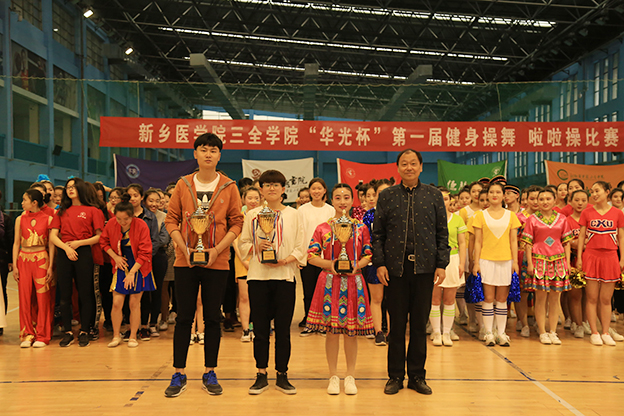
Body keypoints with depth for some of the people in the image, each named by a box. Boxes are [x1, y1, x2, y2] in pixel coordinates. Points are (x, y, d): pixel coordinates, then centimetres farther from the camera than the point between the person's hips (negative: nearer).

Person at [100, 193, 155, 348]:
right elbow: (103, 241, 9)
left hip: (139, 268, -2)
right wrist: (115, 257, -5)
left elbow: (144, 253, -15)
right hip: (121, 267, 2)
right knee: (117, 303, -2)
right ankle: (116, 336, 15)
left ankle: (133, 337, 15)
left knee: (135, 303, 2)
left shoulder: (141, 226, -18)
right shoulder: (111, 224, -9)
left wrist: (131, 273, -17)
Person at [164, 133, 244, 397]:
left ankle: (209, 373, 19)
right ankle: (179, 374, 16)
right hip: (185, 261, 0)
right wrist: (184, 248, -10)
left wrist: (216, 250, -11)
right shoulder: (183, 184, 4)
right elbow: (171, 220, 4)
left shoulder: (229, 187, 2)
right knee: (184, 317, 5)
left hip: (217, 262, 0)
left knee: (213, 318, 7)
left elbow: (236, 224, 1)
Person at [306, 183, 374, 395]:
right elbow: (311, 256, 1)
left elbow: (368, 255, 7)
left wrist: (357, 265, -11)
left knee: (351, 332, 6)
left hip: (353, 282, 1)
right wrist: (330, 264, -14)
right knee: (331, 330, 4)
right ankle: (333, 377, 18)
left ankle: (350, 377, 19)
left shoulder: (361, 228, 5)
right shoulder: (323, 228, 2)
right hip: (329, 282, -1)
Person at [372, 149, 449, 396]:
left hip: (424, 267, 1)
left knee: (420, 324, 7)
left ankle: (417, 375, 20)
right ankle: (395, 376, 18)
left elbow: (442, 232, 6)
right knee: (396, 324, 6)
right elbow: (377, 233, 4)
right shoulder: (387, 196, 5)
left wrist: (442, 264, -2)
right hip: (396, 267, 0)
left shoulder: (434, 195, 7)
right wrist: (379, 263, -5)